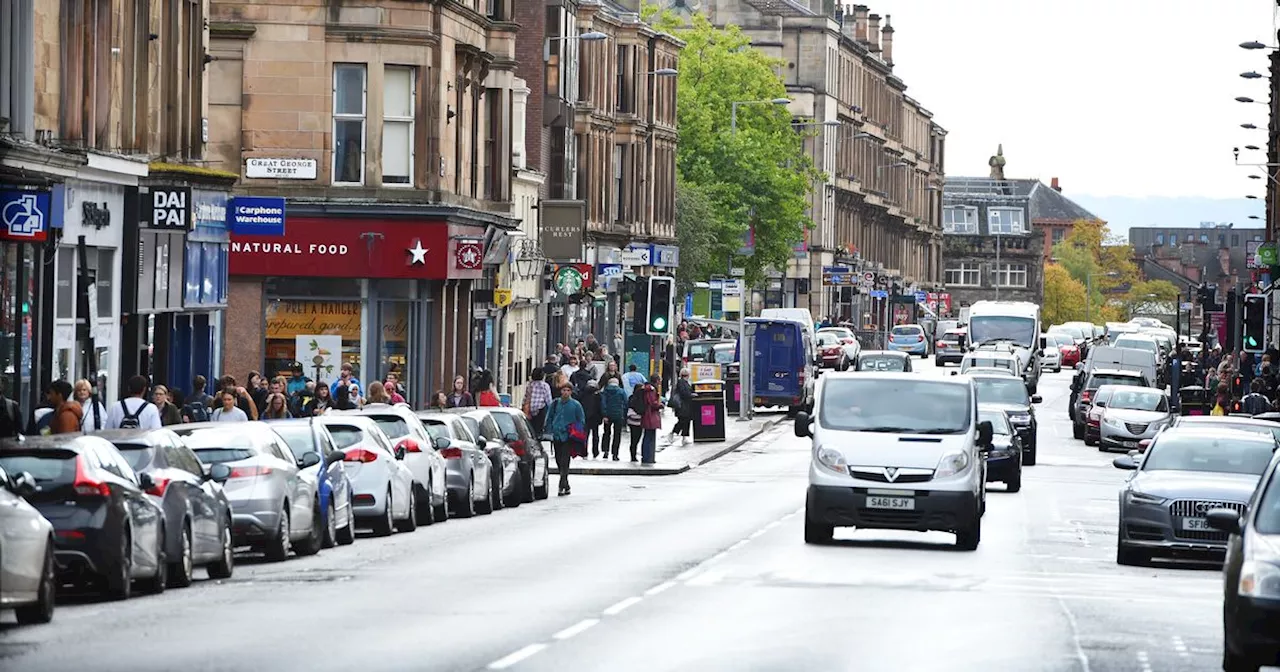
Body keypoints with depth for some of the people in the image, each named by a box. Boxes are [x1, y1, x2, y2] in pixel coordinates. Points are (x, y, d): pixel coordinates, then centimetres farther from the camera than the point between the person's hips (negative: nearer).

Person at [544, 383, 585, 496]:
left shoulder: (576, 405, 0)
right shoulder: (555, 403, 9)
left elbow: (581, 420, 6)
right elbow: (549, 418, 18)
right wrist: (550, 431, 7)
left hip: (568, 437, -4)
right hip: (556, 437, 4)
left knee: (564, 462, -14)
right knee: (559, 462, 9)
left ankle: (563, 486, -16)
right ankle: (566, 485, 21)